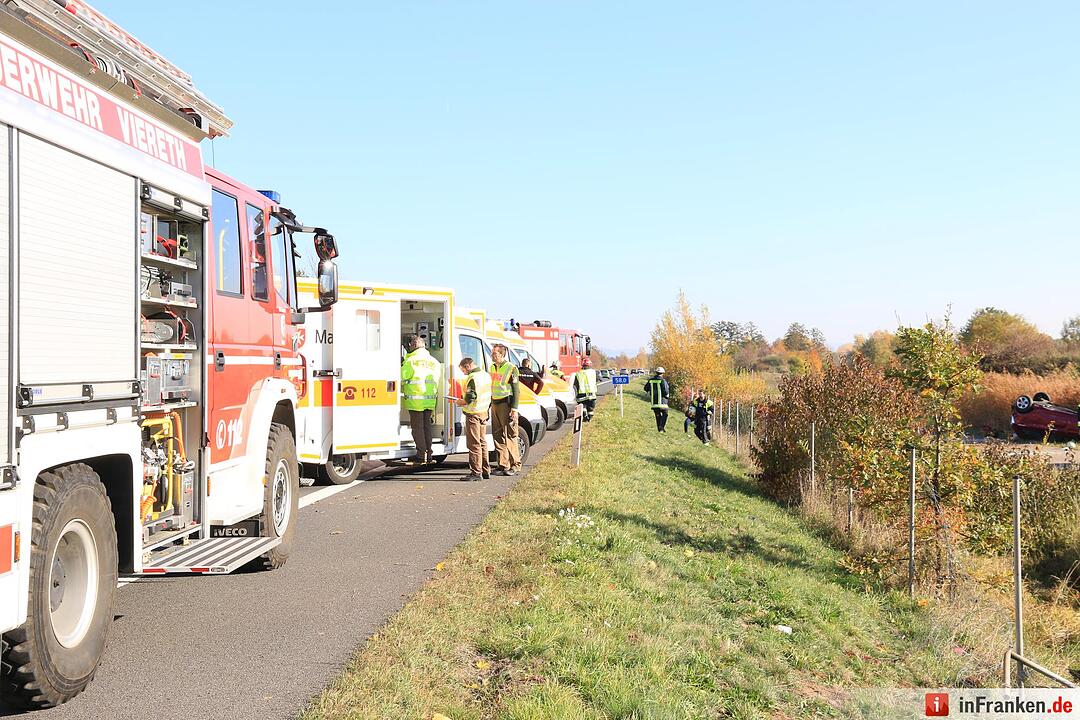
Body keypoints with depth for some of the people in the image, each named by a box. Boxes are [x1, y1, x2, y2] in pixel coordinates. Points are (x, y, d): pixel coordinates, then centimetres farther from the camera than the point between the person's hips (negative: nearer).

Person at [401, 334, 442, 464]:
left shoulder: (410, 361, -9)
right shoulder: (434, 362, 12)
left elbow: (401, 379, -5)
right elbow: (438, 383, 16)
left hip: (415, 400, -6)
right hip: (430, 400, 6)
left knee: (417, 426, 2)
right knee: (427, 426, 14)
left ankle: (421, 456, 2)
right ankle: (428, 455, 17)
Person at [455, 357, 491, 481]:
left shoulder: (472, 378, -17)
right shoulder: (486, 375, 11)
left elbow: (470, 399, -22)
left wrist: (459, 402, -5)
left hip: (473, 414, -9)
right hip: (484, 413, 9)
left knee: (474, 444, -4)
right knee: (482, 442, 15)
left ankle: (476, 472, -3)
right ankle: (485, 471, 20)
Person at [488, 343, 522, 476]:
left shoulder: (511, 368, -8)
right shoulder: (492, 368, 15)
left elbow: (516, 390, -9)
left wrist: (514, 409, -15)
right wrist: (489, 405, 19)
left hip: (506, 404, -7)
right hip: (495, 404, 7)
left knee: (510, 436, -6)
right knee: (498, 436, 7)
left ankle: (515, 465, 1)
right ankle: (503, 465, 13)